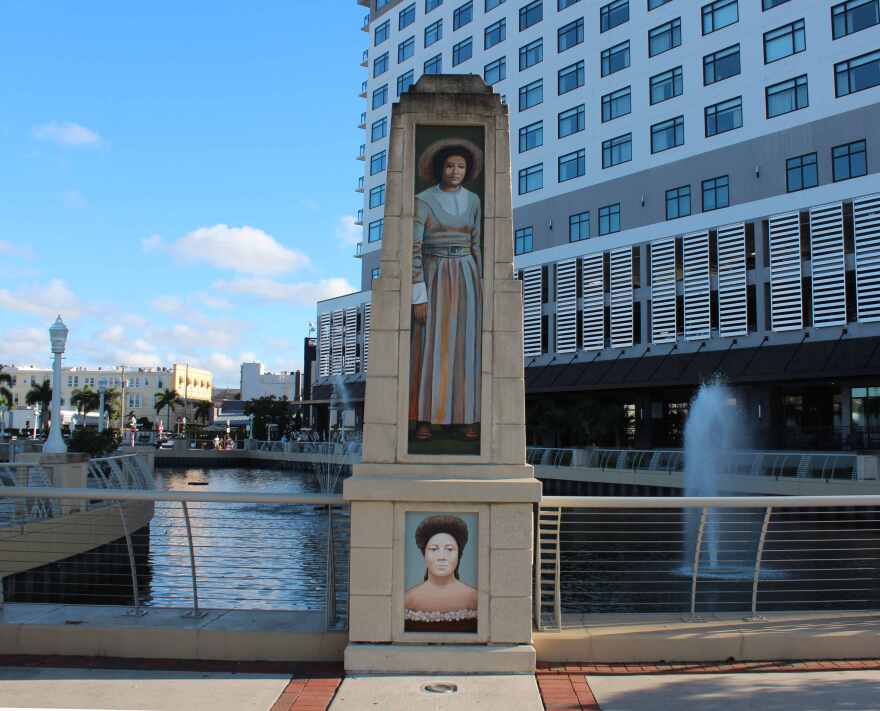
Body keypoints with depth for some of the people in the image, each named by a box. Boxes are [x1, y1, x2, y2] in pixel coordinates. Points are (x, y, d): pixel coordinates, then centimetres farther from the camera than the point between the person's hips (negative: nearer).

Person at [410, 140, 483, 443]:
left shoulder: (472, 201, 9)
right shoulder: (422, 201, -5)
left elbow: (475, 246, 13)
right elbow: (413, 249, -8)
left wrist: (479, 288, 9)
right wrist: (418, 296, -14)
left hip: (465, 279, 3)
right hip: (434, 279, -3)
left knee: (466, 345, 0)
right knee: (430, 346, -6)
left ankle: (466, 418, 7)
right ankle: (425, 419, 3)